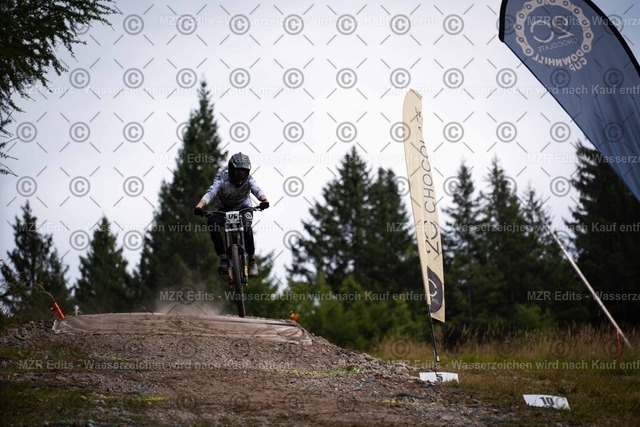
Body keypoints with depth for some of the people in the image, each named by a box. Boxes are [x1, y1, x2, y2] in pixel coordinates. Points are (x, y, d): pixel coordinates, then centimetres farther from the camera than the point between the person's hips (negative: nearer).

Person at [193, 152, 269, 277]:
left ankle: (252, 261, -15)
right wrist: (199, 206, -56)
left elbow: (257, 190, -35)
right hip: (224, 210, 0)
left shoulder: (248, 179, -16)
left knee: (246, 227, -34)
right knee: (212, 222, -33)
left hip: (243, 208, 0)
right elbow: (211, 193, -37)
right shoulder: (222, 178, -21)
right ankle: (223, 260, -27)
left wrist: (264, 200, -59)